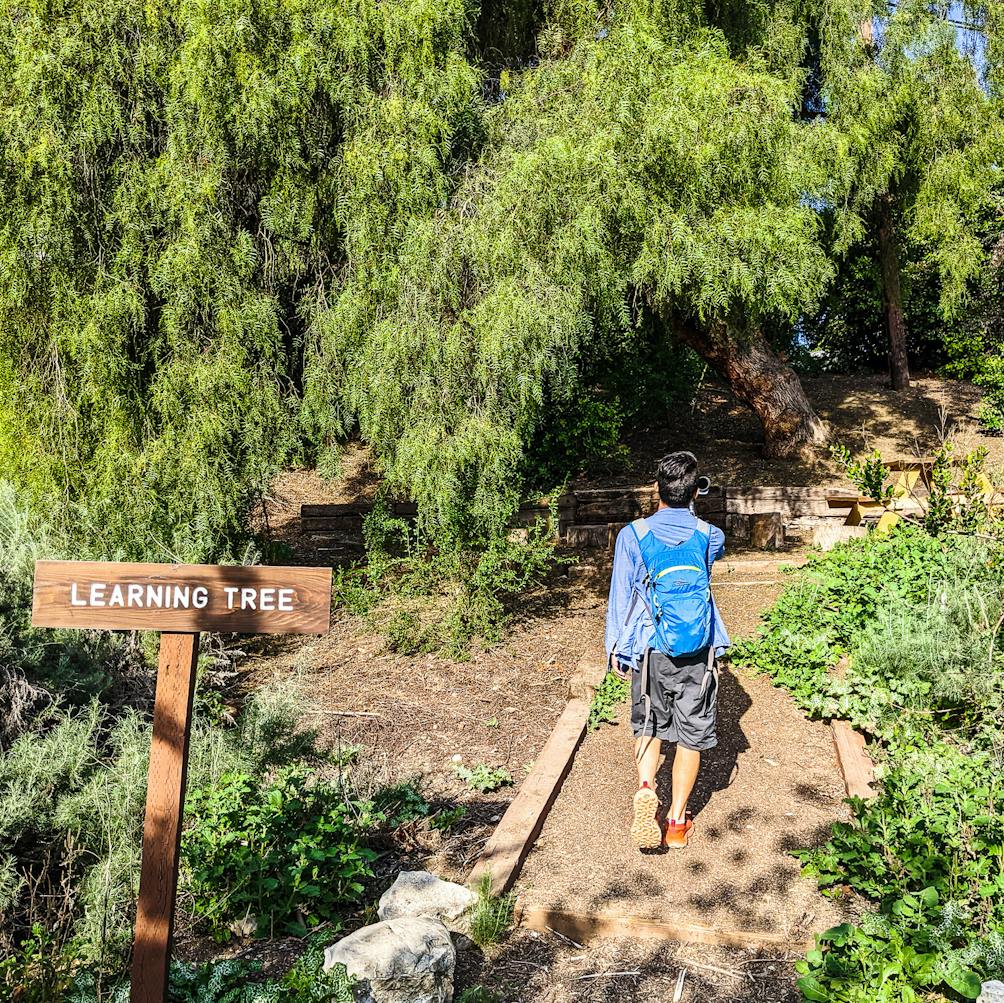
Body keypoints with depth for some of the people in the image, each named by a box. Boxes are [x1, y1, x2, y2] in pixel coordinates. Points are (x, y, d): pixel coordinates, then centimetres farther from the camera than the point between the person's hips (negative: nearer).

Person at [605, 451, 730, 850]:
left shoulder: (633, 535, -7)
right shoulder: (709, 536, -2)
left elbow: (620, 596, -3)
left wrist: (616, 650, 6)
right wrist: (687, 513, 33)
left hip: (651, 651, -1)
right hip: (698, 653, 1)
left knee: (648, 726, 18)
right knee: (691, 736, 12)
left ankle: (646, 788, -7)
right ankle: (677, 822, 19)